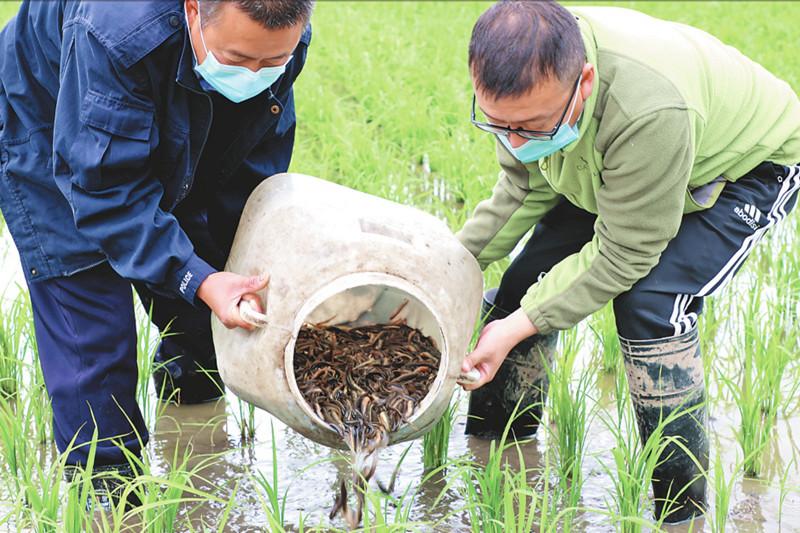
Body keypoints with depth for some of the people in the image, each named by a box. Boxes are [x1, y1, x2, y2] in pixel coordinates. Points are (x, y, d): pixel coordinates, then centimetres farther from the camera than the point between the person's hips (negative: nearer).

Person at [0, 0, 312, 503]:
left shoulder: (281, 41, -26)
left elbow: (254, 174, -9)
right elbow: (105, 187, -40)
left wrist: (247, 276, -12)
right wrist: (197, 279, -47)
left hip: (173, 155, 5)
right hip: (52, 152, -5)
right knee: (92, 326, -15)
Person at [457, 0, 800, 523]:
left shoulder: (650, 112, -46)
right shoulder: (527, 78, -25)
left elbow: (623, 253, -33)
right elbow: (525, 185, -5)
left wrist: (520, 326, -33)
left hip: (751, 165, -7)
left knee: (650, 300, -27)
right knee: (531, 279, 1)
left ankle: (684, 506, -11)